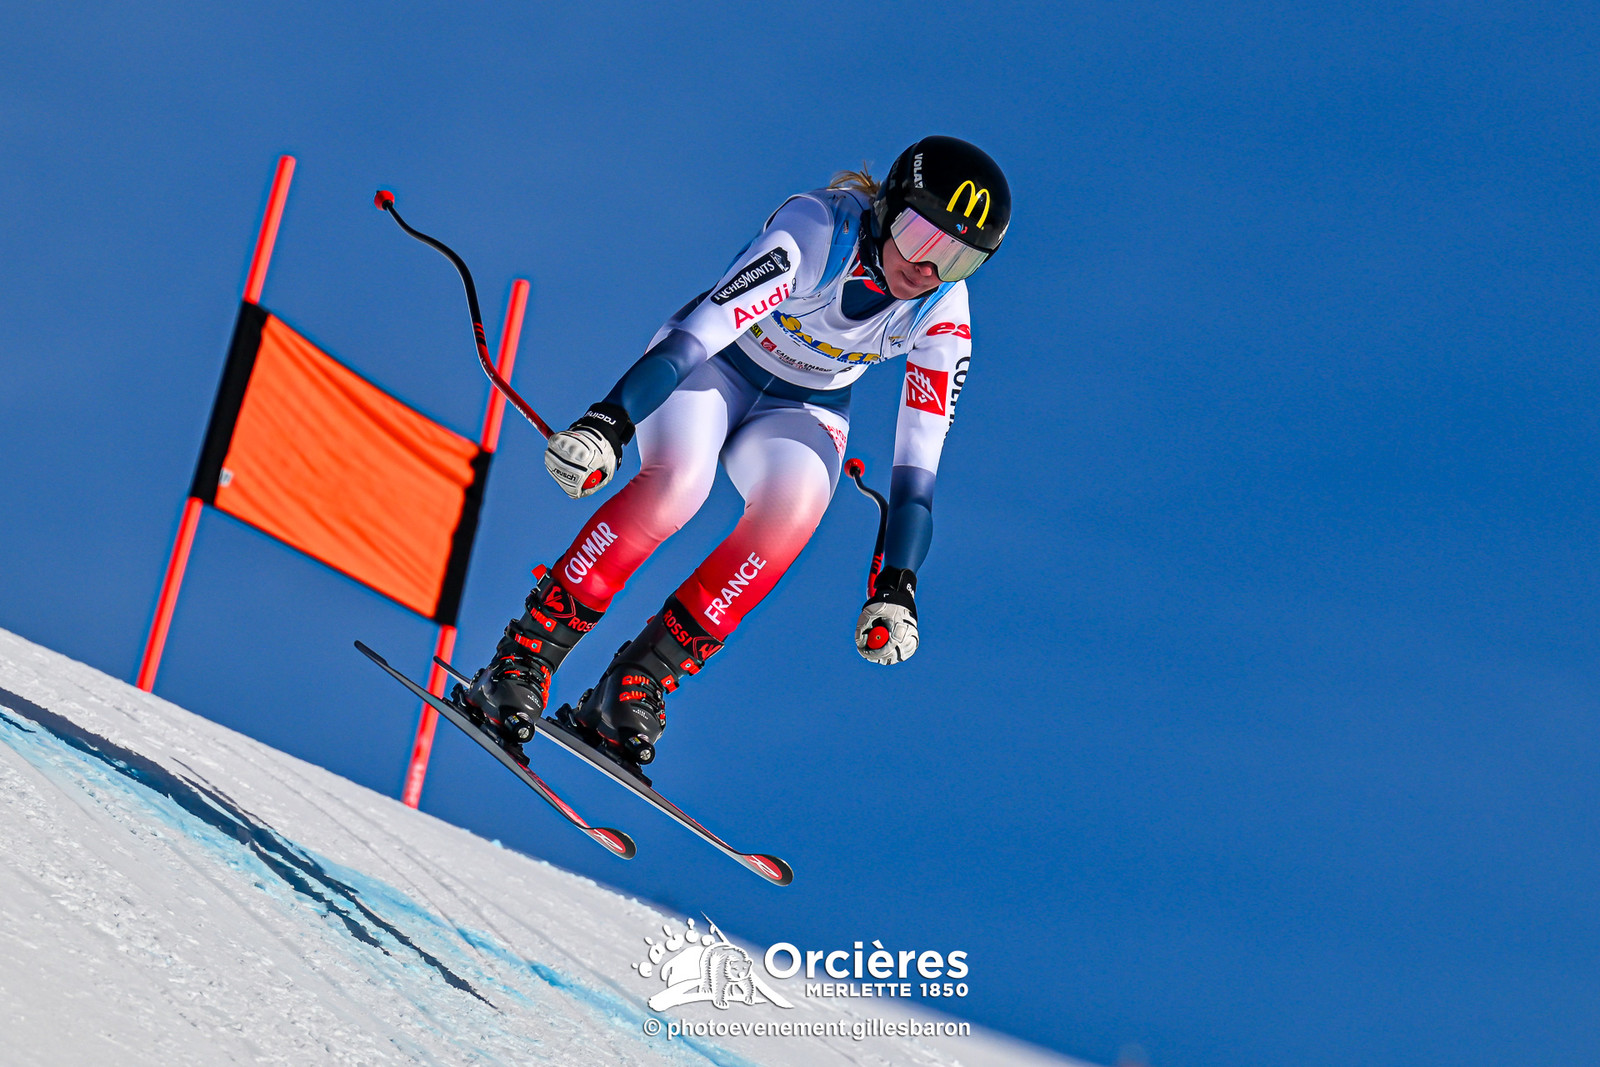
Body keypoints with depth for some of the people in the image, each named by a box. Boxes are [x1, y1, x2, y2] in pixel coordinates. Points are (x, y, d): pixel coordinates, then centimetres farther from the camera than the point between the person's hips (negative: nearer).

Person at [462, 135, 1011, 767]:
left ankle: (639, 681, -22)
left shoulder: (943, 317, -18)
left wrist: (896, 588, -22)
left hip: (803, 410, 3)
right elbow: (704, 331, -40)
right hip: (715, 362, -3)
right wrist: (609, 422, -52)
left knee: (793, 505, -32)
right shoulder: (818, 230, -31)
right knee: (676, 480, -35)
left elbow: (919, 461, -14)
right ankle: (524, 655, -22)